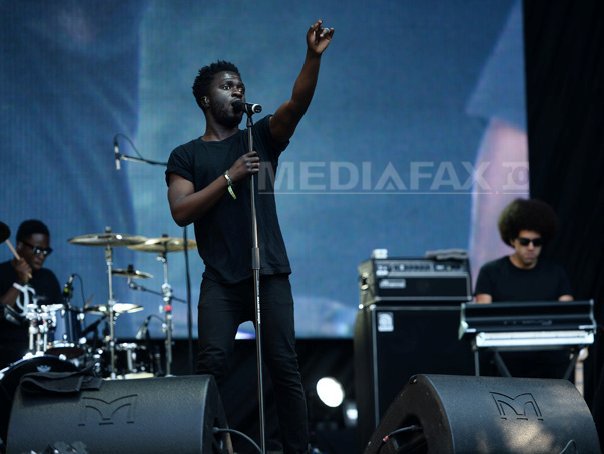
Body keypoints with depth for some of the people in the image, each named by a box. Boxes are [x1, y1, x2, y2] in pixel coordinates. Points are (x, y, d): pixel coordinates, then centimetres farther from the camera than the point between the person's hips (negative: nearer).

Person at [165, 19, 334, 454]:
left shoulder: (261, 137, 11)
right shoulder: (186, 156, 9)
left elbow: (298, 103, -6)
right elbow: (181, 212, -6)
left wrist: (314, 56, -22)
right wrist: (230, 177, -12)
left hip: (270, 274, 1)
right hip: (221, 279, -1)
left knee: (285, 365, -2)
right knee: (212, 363, -10)